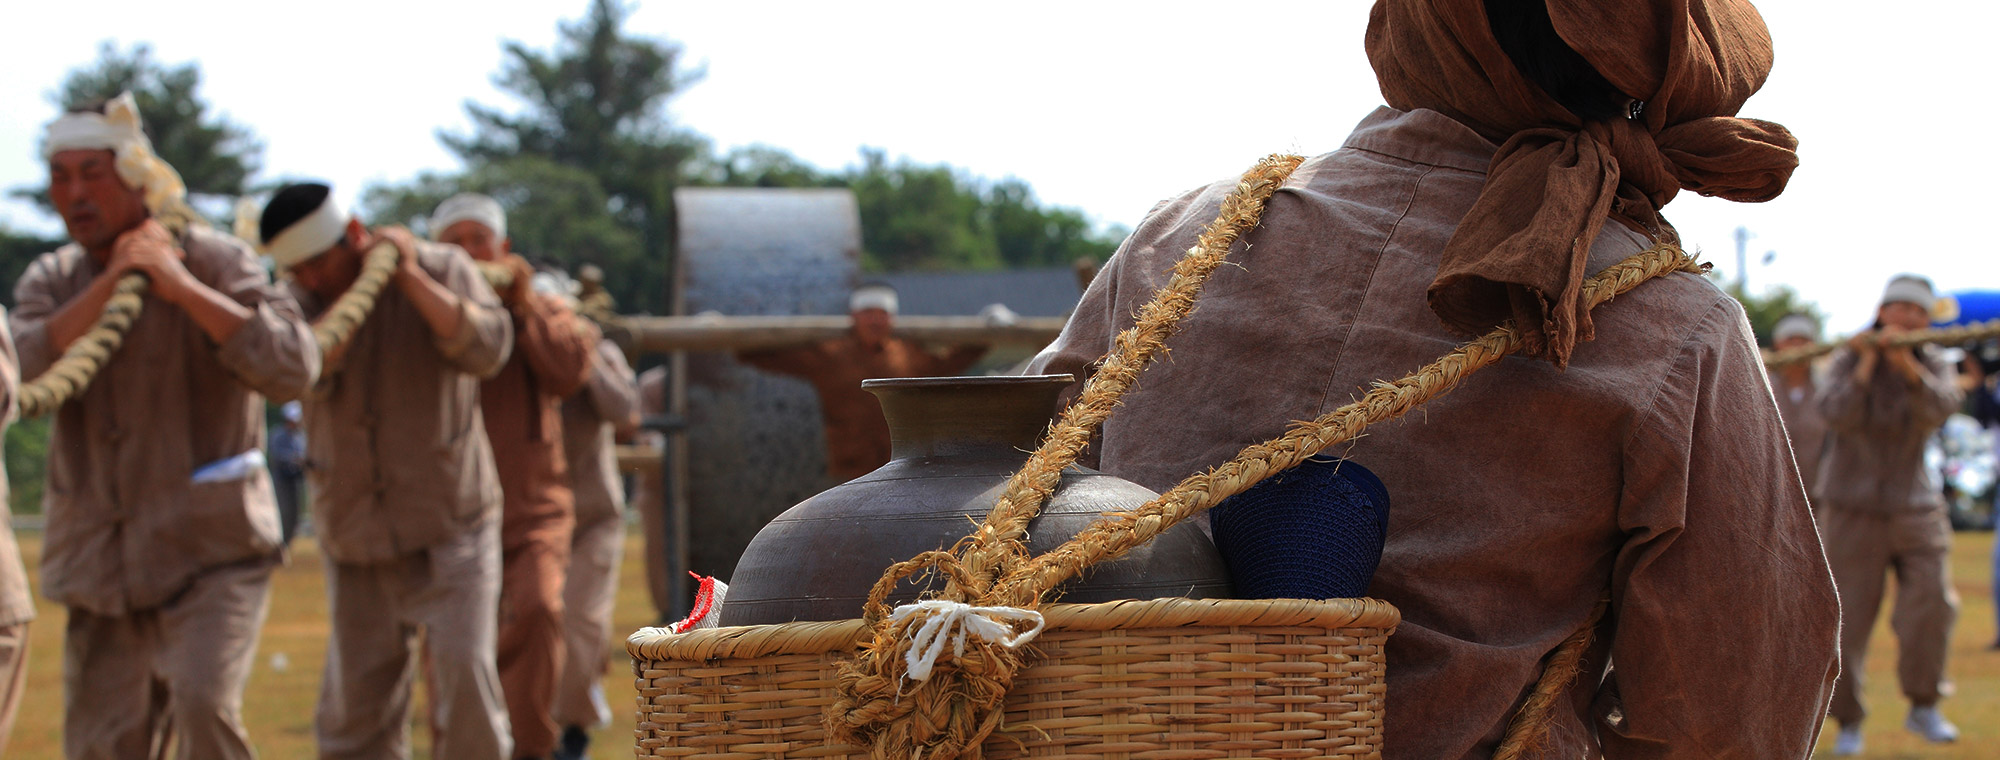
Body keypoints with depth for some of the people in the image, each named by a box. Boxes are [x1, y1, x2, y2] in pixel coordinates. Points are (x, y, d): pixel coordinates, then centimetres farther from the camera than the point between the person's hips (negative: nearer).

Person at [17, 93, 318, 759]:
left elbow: (292, 368, -22)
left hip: (213, 553, -5)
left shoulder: (215, 262, -8)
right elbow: (21, 374, -13)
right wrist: (108, 285, -18)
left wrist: (180, 286, -24)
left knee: (202, 704, -27)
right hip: (104, 566, 5)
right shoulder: (51, 281, 6)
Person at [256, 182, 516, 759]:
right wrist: (357, 285, -23)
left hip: (448, 524, -3)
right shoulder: (299, 299, 1)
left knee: (463, 676, -17)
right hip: (356, 540, 3)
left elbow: (486, 349, -24)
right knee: (355, 709, 3)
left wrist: (408, 276, -25)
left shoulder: (441, 269, -7)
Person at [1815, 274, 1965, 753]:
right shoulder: (1848, 360, -2)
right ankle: (1848, 723, 11)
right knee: (1848, 619, -2)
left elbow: (1940, 408, -19)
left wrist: (1906, 363, -31)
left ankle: (1924, 707, 5)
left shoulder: (1933, 365, 3)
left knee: (1932, 602, -13)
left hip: (1914, 510, 2)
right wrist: (1868, 363, -23)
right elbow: (1838, 415, -19)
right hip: (1854, 511, -2)